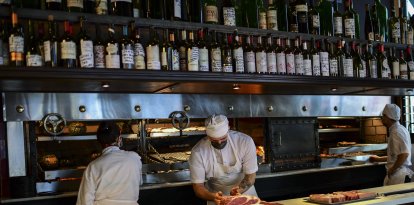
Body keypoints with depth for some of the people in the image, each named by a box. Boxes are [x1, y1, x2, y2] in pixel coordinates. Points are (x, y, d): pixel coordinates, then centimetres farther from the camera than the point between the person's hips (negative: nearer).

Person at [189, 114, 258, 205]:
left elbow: (251, 176, -8)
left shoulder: (245, 141, -13)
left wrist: (240, 190, -27)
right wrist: (212, 197, -30)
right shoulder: (198, 152, -15)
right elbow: (198, 186, -11)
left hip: (245, 192, 0)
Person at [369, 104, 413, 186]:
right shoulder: (400, 129, 16)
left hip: (398, 176, -10)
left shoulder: (397, 132, -16)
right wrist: (379, 159, 27)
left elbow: (404, 154, -27)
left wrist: (392, 170, -18)